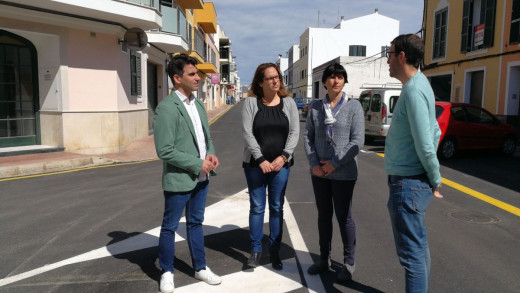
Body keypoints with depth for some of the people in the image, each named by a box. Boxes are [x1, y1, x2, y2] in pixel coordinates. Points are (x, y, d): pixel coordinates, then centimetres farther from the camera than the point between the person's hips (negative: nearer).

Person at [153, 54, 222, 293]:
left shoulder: (197, 104, 9)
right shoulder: (166, 108, -16)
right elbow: (165, 151, -20)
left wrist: (210, 154, -3)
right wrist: (197, 164, -17)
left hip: (201, 177, 7)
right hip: (179, 179, -7)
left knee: (195, 223, 19)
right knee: (170, 227, 10)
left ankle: (200, 268, 34)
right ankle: (167, 272, 29)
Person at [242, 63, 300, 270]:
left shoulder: (288, 102, 4)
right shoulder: (251, 102, -2)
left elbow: (294, 133, 0)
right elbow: (247, 134, -8)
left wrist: (283, 157, -12)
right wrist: (261, 160, -14)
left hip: (281, 164, 2)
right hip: (255, 164, -1)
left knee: (277, 208, 8)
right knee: (257, 208, 5)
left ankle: (274, 251, 19)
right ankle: (256, 250, 18)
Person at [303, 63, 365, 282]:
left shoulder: (353, 106, -5)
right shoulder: (316, 107, 5)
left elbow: (357, 141, -10)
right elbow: (308, 137, 4)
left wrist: (335, 163, -13)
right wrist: (314, 164, -8)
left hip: (343, 172, -3)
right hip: (319, 172, 4)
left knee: (344, 217, 6)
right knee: (323, 215, 14)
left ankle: (349, 262, 24)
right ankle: (324, 258, 30)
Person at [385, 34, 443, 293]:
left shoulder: (413, 90, -19)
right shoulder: (418, 84, 12)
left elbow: (425, 144, -22)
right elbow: (434, 133, 16)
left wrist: (435, 180, -9)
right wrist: (432, 179, 16)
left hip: (407, 183, -10)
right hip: (412, 180, 10)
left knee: (412, 252, 0)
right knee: (418, 246, 20)